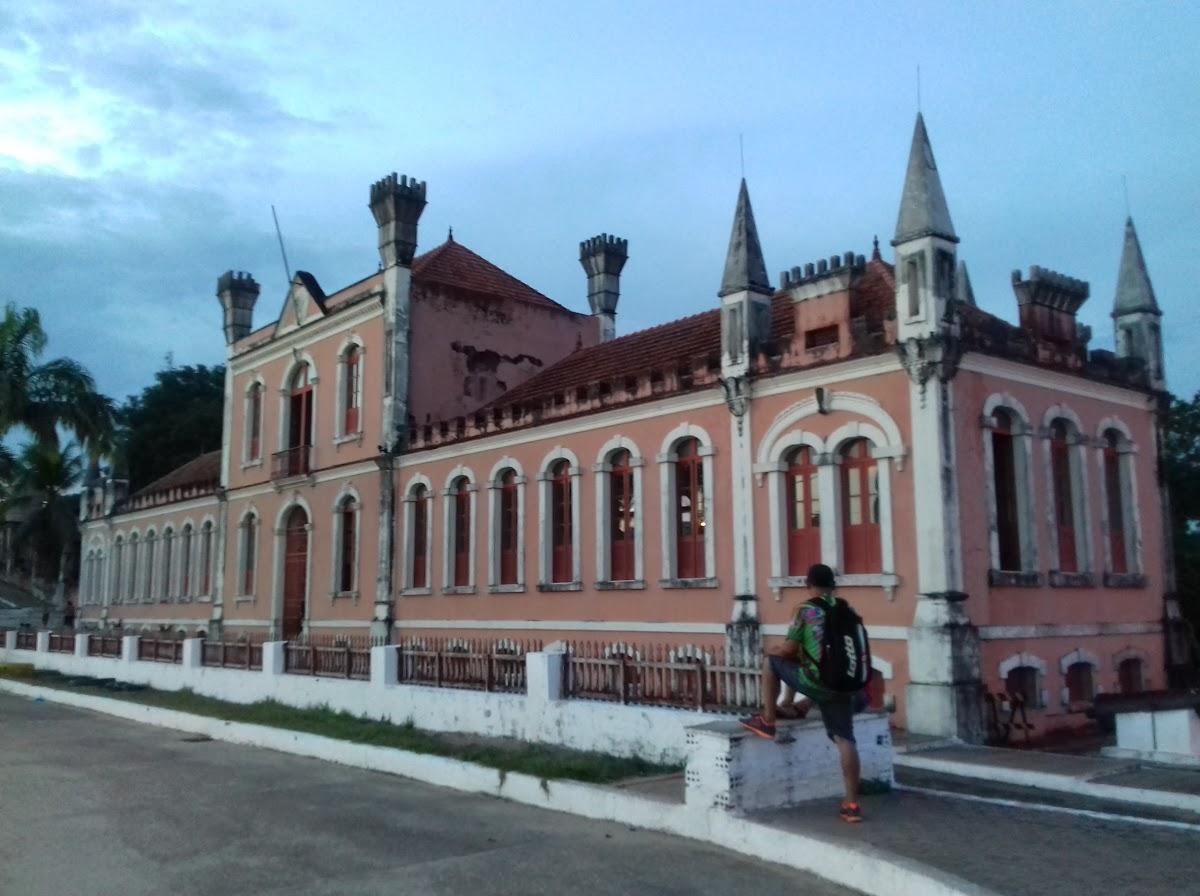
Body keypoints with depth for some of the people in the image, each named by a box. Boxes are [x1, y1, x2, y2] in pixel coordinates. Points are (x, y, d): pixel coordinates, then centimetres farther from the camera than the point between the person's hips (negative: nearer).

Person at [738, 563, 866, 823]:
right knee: (845, 739, 10)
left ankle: (767, 721, 17)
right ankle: (852, 804, 6)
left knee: (772, 660, 13)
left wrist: (773, 651, 18)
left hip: (819, 681, -6)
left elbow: (790, 650, -4)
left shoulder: (807, 610, -5)